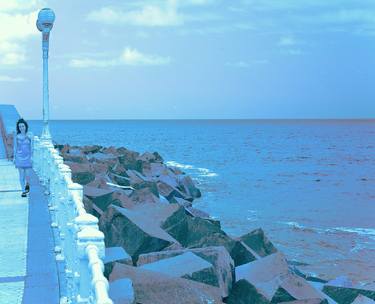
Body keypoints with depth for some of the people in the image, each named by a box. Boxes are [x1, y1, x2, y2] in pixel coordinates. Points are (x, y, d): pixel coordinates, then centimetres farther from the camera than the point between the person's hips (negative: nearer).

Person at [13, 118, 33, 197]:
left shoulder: (30, 135, -3)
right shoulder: (16, 136, 0)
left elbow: (32, 146, -1)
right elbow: (15, 147, 6)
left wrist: (32, 156, -6)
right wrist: (14, 157, 4)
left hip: (28, 157, 0)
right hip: (19, 157, 1)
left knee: (28, 174, 0)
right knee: (21, 175, 0)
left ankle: (27, 184, 33)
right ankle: (23, 191, 8)